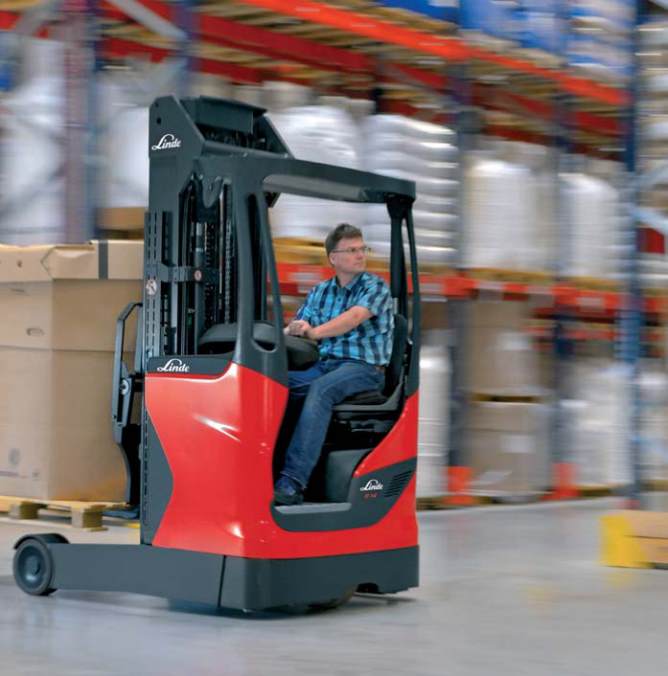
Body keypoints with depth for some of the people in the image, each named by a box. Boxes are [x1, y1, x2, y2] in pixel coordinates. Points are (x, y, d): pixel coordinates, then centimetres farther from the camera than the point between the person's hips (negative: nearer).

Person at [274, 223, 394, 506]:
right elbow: (296, 327, 11)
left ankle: (292, 482, -45)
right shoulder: (319, 293, 19)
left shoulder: (375, 287, 3)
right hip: (322, 365, 5)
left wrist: (314, 331, -29)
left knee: (321, 389, -36)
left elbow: (354, 318, -15)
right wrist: (284, 332, -14)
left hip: (363, 367, -5)